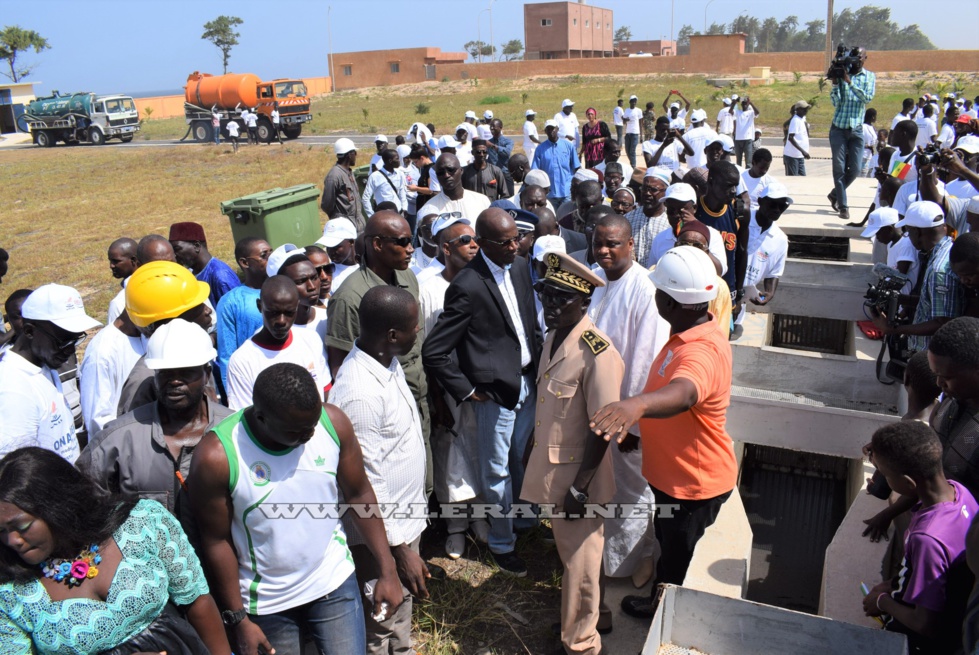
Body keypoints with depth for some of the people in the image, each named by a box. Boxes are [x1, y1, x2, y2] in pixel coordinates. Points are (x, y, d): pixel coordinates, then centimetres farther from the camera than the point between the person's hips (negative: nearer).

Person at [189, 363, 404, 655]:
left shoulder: (333, 423, -16)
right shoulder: (216, 457, -23)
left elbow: (359, 494, -4)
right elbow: (217, 542, -12)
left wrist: (387, 570, -4)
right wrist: (238, 620, -6)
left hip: (335, 585, 2)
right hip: (266, 603, -1)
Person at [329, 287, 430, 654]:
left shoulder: (387, 362, -1)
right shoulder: (360, 392, -31)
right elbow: (365, 483, -26)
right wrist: (401, 549, -20)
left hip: (405, 520, 9)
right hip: (380, 533, -8)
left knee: (401, 610, 28)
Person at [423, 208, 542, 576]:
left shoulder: (519, 268, 2)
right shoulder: (467, 287, -21)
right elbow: (434, 352, -19)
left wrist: (539, 364, 9)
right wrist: (466, 390, -13)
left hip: (527, 381, 6)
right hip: (495, 391, -6)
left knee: (522, 459, 21)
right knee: (497, 470, 10)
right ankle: (502, 543, 31)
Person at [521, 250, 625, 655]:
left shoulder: (597, 352, -24)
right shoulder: (553, 338, 1)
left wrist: (580, 486, -20)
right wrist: (533, 450, 17)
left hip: (579, 474, -8)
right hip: (552, 466, 8)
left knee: (579, 563, 10)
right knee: (566, 551, 25)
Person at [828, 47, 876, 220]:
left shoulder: (869, 77, 6)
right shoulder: (841, 75, 2)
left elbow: (868, 98, -12)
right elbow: (836, 102, -6)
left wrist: (850, 81, -19)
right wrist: (835, 83, -19)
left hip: (856, 129, 1)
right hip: (838, 128, -1)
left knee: (855, 169, 1)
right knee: (839, 168, -2)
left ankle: (835, 194, 24)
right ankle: (843, 206, 4)